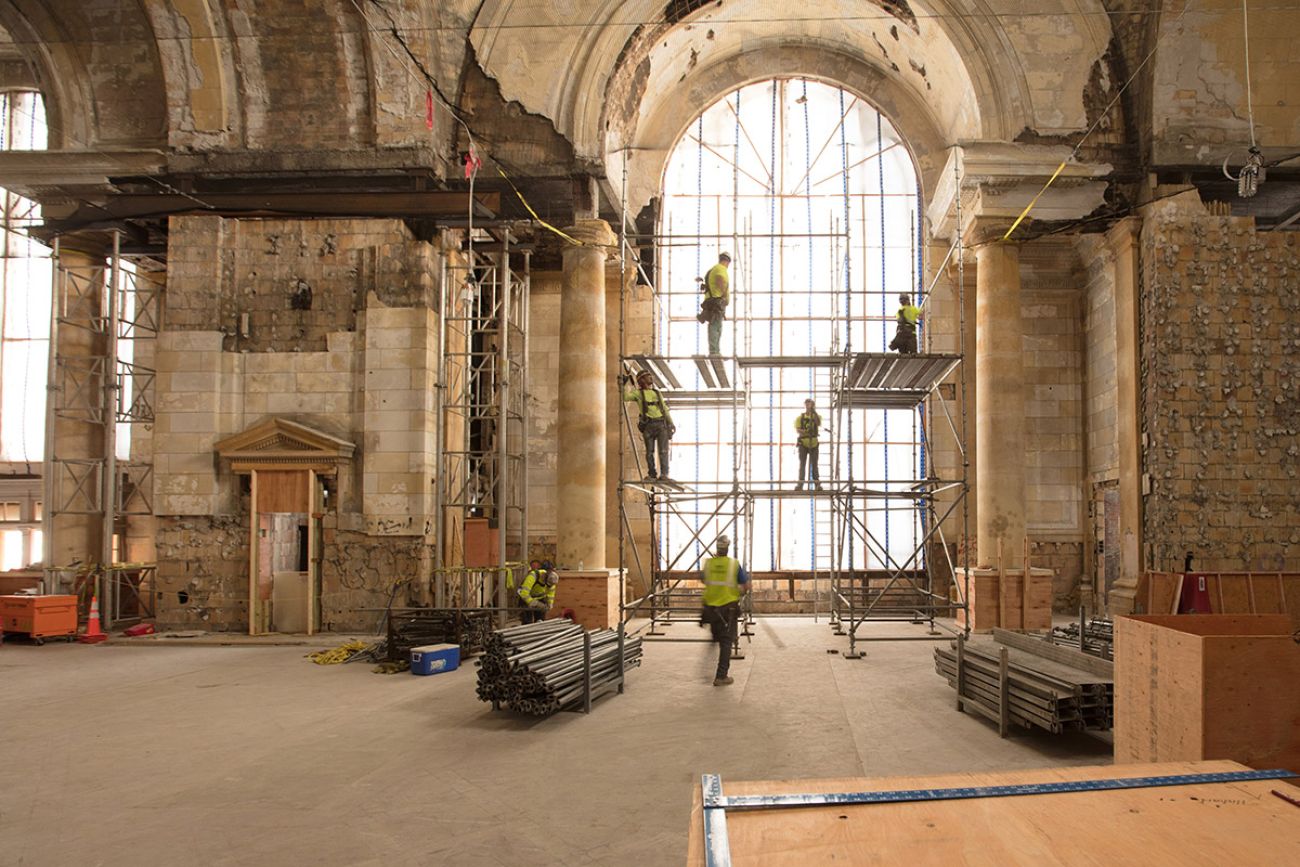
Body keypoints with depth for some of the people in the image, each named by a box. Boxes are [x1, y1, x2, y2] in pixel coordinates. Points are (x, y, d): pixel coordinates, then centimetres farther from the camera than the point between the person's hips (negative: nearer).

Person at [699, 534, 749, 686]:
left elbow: (703, 580, 15)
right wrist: (740, 593, 18)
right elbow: (746, 585, -3)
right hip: (729, 607, -3)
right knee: (726, 642, 2)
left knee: (719, 639, 20)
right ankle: (721, 676, -2)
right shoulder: (735, 564, -8)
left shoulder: (708, 563, -2)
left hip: (711, 606, 3)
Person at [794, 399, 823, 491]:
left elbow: (819, 423, -14)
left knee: (814, 464, 1)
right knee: (802, 464, -2)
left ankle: (817, 483, 1)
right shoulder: (800, 417, 6)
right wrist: (805, 431, -26)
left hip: (814, 443, 0)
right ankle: (800, 484, -3)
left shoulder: (816, 416, 8)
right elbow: (797, 429, -6)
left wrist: (814, 411, -20)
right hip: (803, 443, 0)